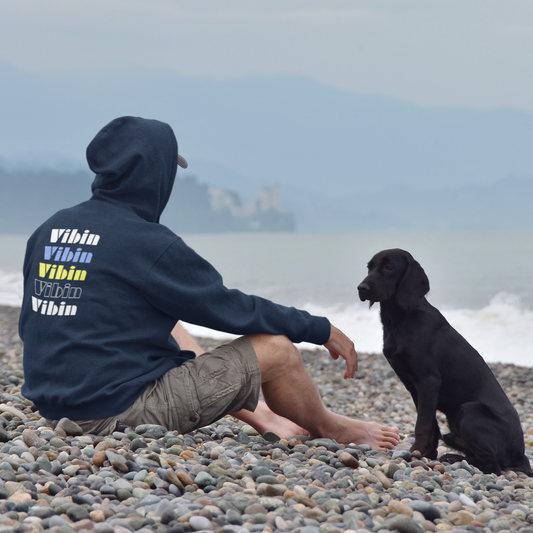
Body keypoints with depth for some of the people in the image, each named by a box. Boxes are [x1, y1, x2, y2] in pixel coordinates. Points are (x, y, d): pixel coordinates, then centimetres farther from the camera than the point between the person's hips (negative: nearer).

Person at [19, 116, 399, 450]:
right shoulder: (147, 244, -17)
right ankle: (331, 431, 25)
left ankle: (262, 417, 33)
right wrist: (322, 330, 3)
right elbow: (229, 308, -9)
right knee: (275, 348, -2)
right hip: (120, 410, -9)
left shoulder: (48, 231, 6)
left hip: (53, 405, 9)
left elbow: (29, 326, 17)